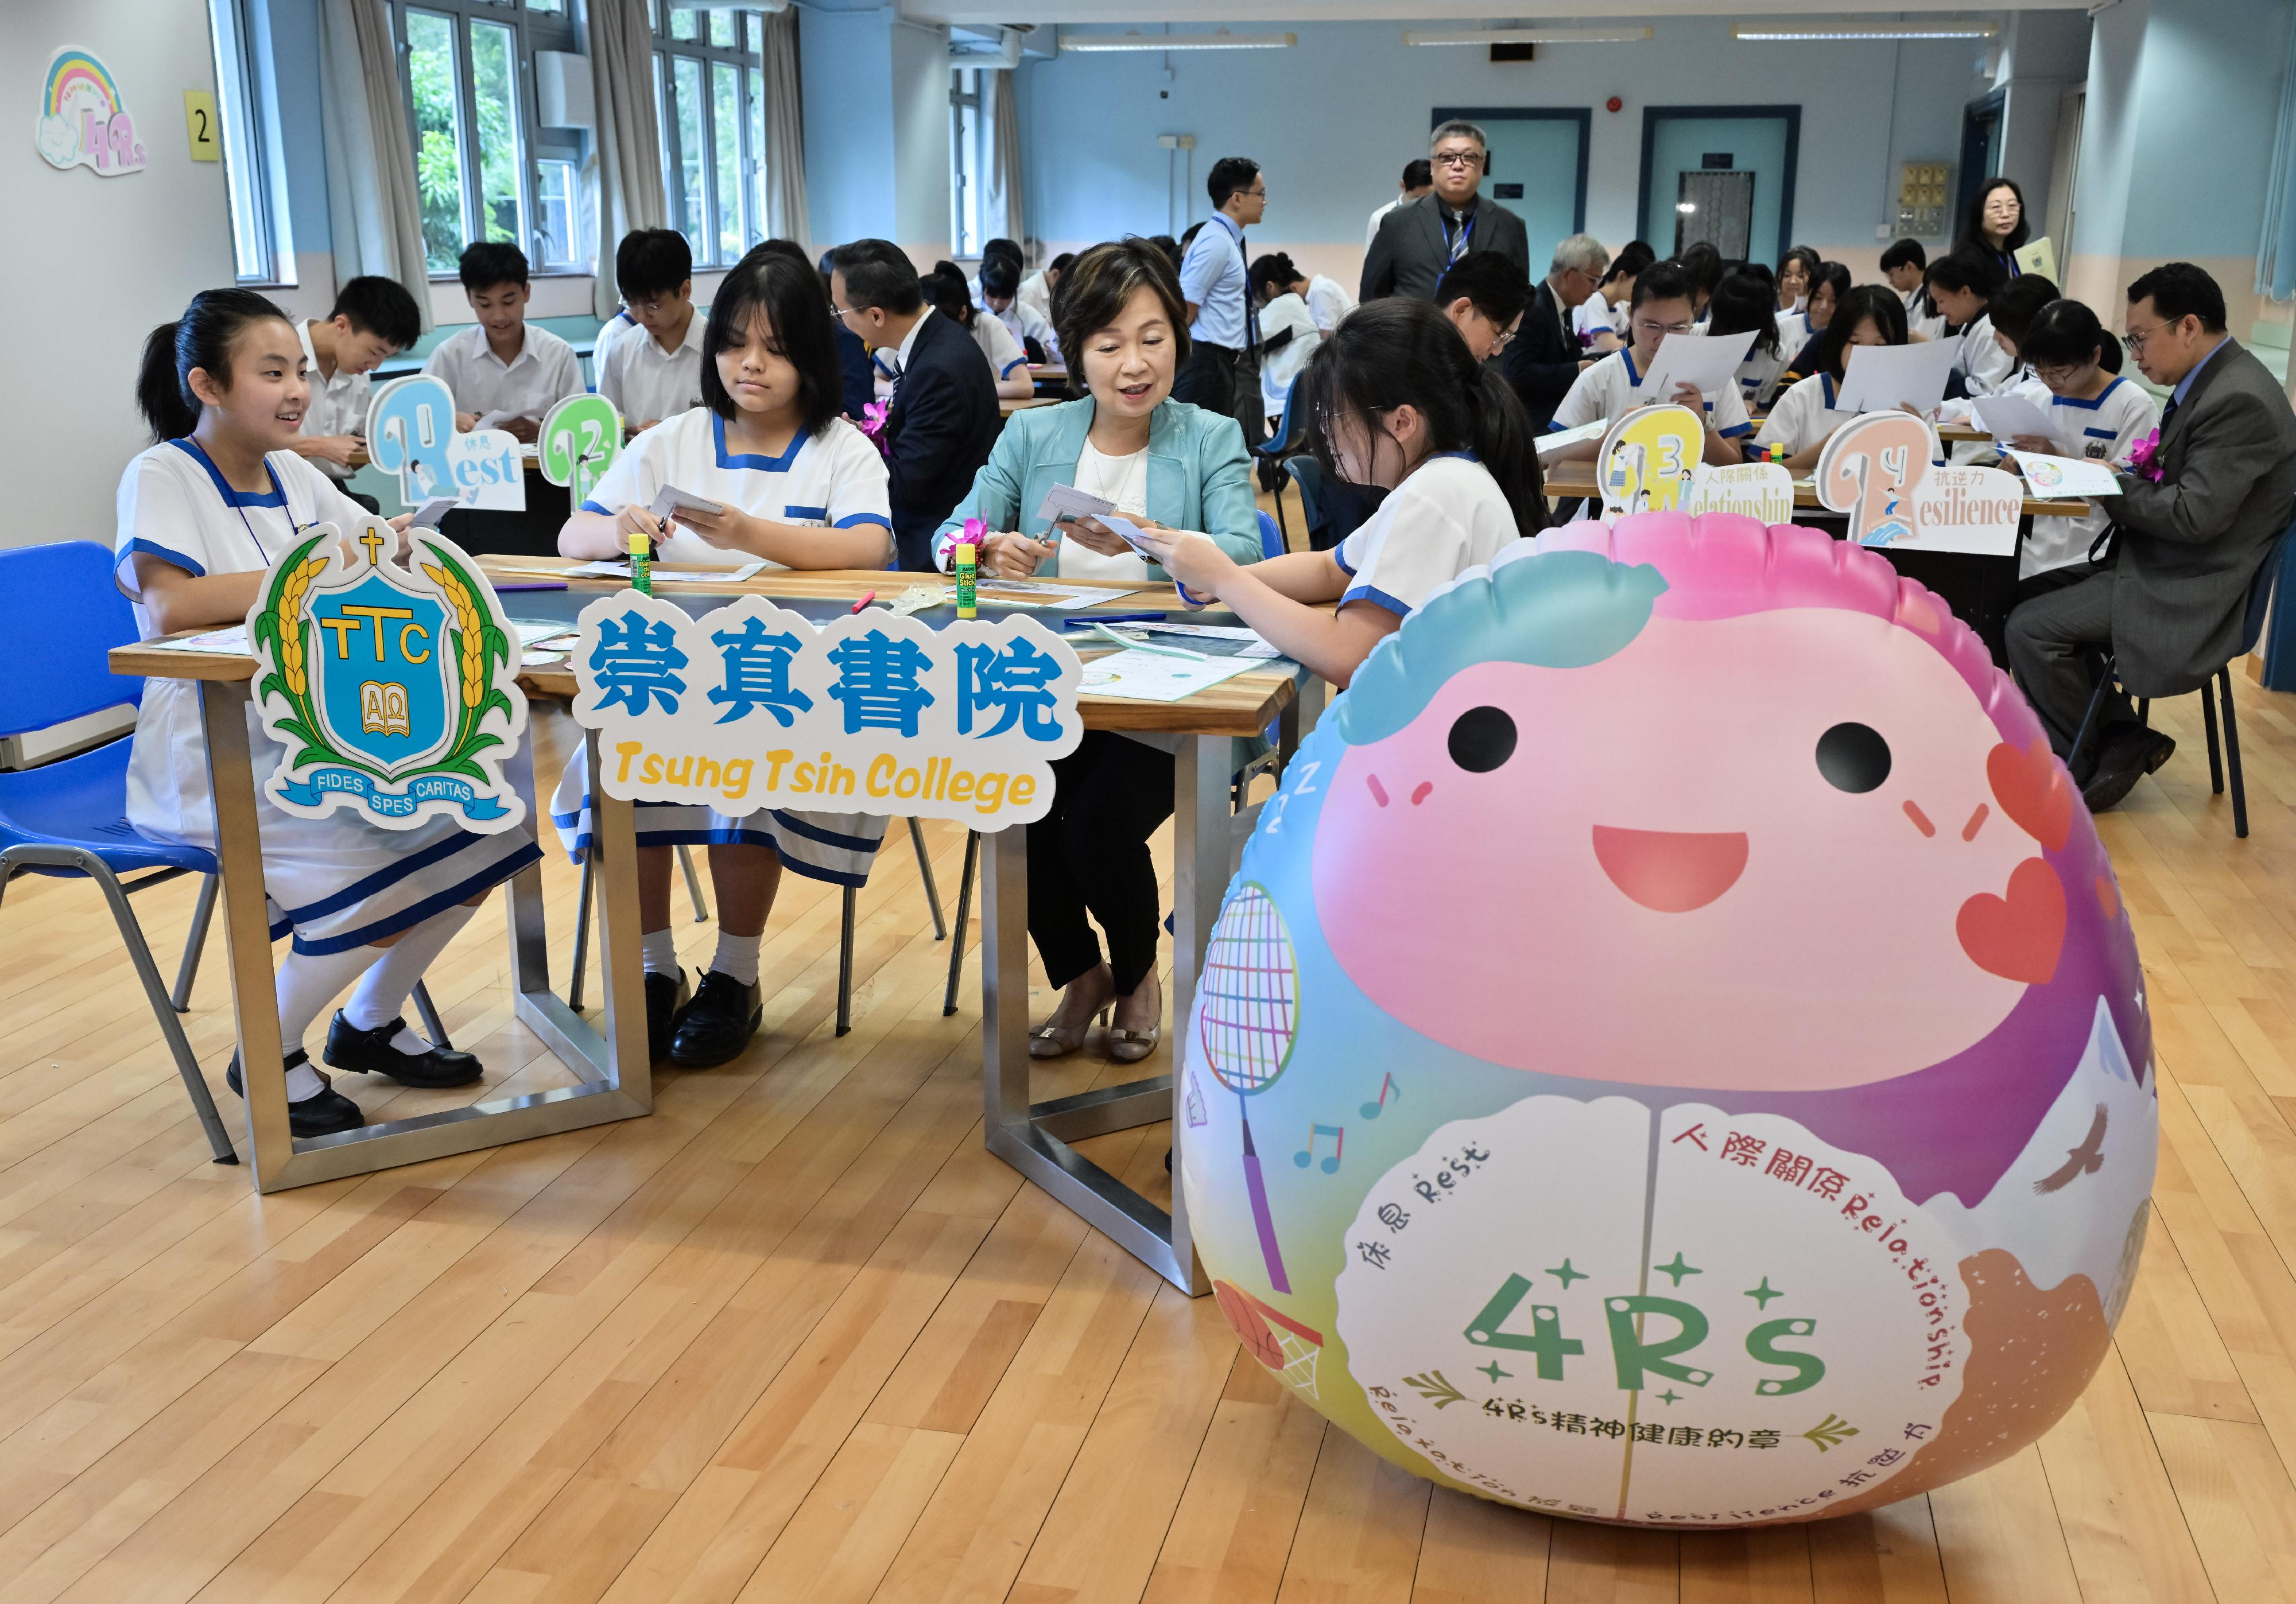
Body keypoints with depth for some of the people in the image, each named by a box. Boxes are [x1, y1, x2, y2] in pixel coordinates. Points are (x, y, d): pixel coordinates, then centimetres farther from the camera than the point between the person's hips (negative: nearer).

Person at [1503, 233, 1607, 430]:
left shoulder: (1563, 307, 12)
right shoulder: (1531, 310, -18)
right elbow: (1520, 372, -26)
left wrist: (1594, 363, -1)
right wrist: (1578, 370, -21)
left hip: (1559, 412, 9)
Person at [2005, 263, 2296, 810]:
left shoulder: (2239, 401, -23)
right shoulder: (2208, 382, 9)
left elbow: (2195, 514, -26)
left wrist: (2112, 485, -13)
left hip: (2190, 590, -10)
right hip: (2164, 564, 10)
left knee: (2031, 628, -14)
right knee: (2027, 596, 8)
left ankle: (2075, 765, 6)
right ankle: (2120, 739, 10)